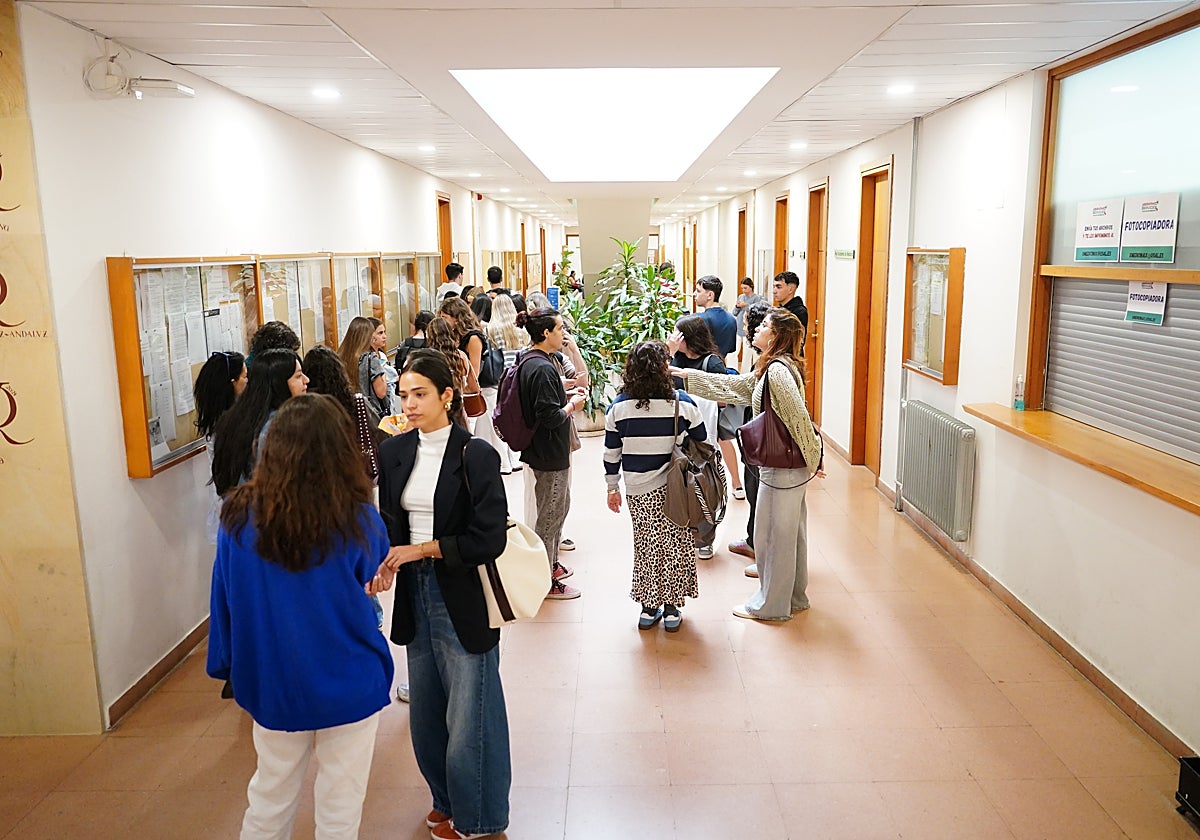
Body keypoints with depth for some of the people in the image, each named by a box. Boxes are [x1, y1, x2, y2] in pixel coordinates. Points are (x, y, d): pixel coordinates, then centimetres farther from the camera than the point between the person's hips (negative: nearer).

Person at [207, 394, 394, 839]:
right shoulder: (358, 519, -19)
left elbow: (224, 601, -1)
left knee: (269, 801, 24)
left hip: (271, 683, 3)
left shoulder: (238, 516, -12)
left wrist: (226, 665, 12)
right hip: (347, 684, -3)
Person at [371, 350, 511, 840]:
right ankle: (446, 799, 40)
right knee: (425, 709, 18)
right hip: (415, 593, 6)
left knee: (469, 712, 6)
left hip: (463, 597, -6)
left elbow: (488, 540, -16)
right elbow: (390, 522, 11)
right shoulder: (395, 452, 4)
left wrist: (420, 550, -15)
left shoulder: (476, 456, -14)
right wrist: (387, 560, -10)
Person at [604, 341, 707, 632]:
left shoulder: (618, 407, -6)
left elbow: (611, 453, 1)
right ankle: (671, 609, 21)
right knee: (675, 546, 13)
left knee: (646, 546, 16)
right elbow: (702, 444, 0)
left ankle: (648, 608, 24)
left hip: (637, 491, 2)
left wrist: (612, 488, 13)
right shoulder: (683, 404, -11)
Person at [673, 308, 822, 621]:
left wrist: (811, 460, -14)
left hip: (781, 468, -10)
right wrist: (684, 374, 15)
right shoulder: (770, 369, 10)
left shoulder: (778, 370, -22)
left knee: (772, 535, 5)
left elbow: (799, 418, -24)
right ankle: (794, 597, 33)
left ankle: (770, 604, 20)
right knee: (790, 533, 19)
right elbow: (733, 385, 16)